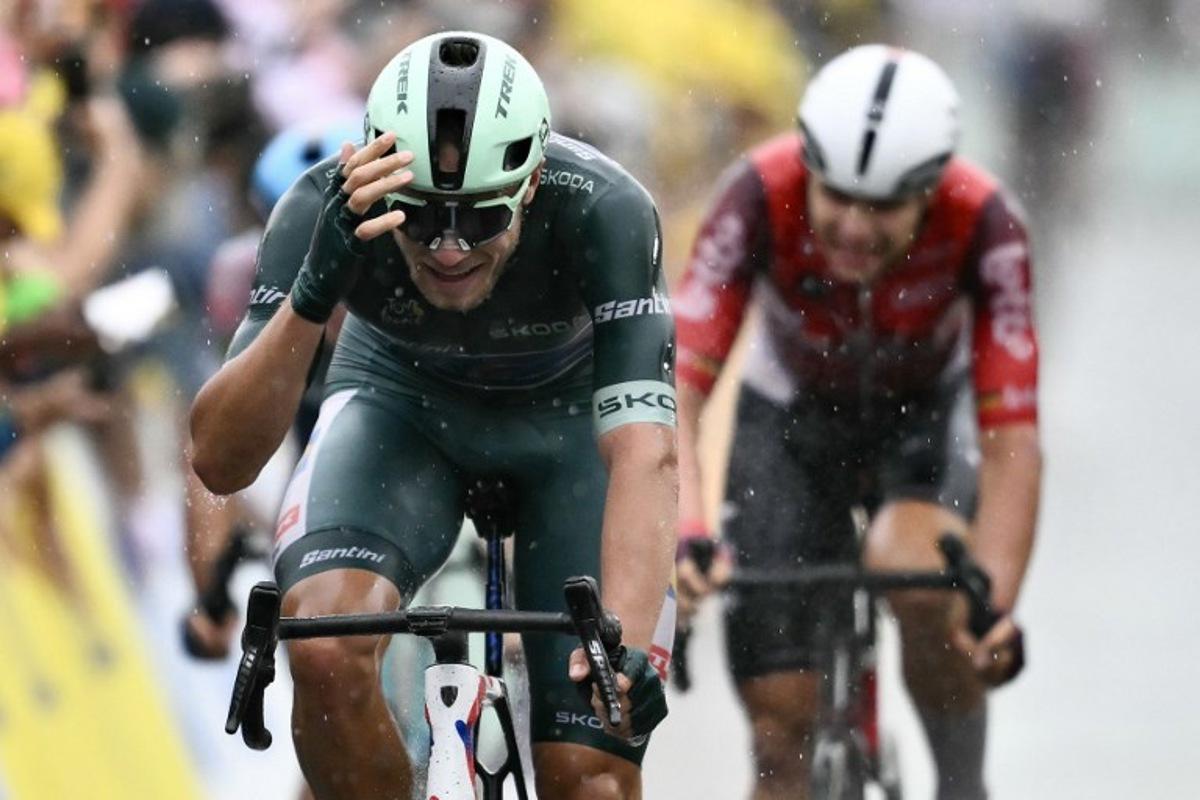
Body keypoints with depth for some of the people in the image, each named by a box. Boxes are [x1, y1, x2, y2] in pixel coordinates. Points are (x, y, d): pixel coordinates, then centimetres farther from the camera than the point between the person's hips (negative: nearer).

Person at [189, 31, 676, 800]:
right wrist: (312, 295, -52)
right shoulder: (326, 213, -33)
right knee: (326, 652, -30)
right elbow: (220, 460, -37)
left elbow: (644, 454, -45)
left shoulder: (604, 212, -37)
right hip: (404, 401, 1)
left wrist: (628, 642, -61)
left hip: (569, 413, 0)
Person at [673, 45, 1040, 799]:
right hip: (791, 417, 1)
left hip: (929, 413, -1)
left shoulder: (984, 224, -32)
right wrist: (684, 534, -50)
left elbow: (1013, 438, -32)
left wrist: (995, 602, -44)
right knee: (784, 729, -6)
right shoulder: (761, 197, -32)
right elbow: (677, 390, -34)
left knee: (916, 572, -34)